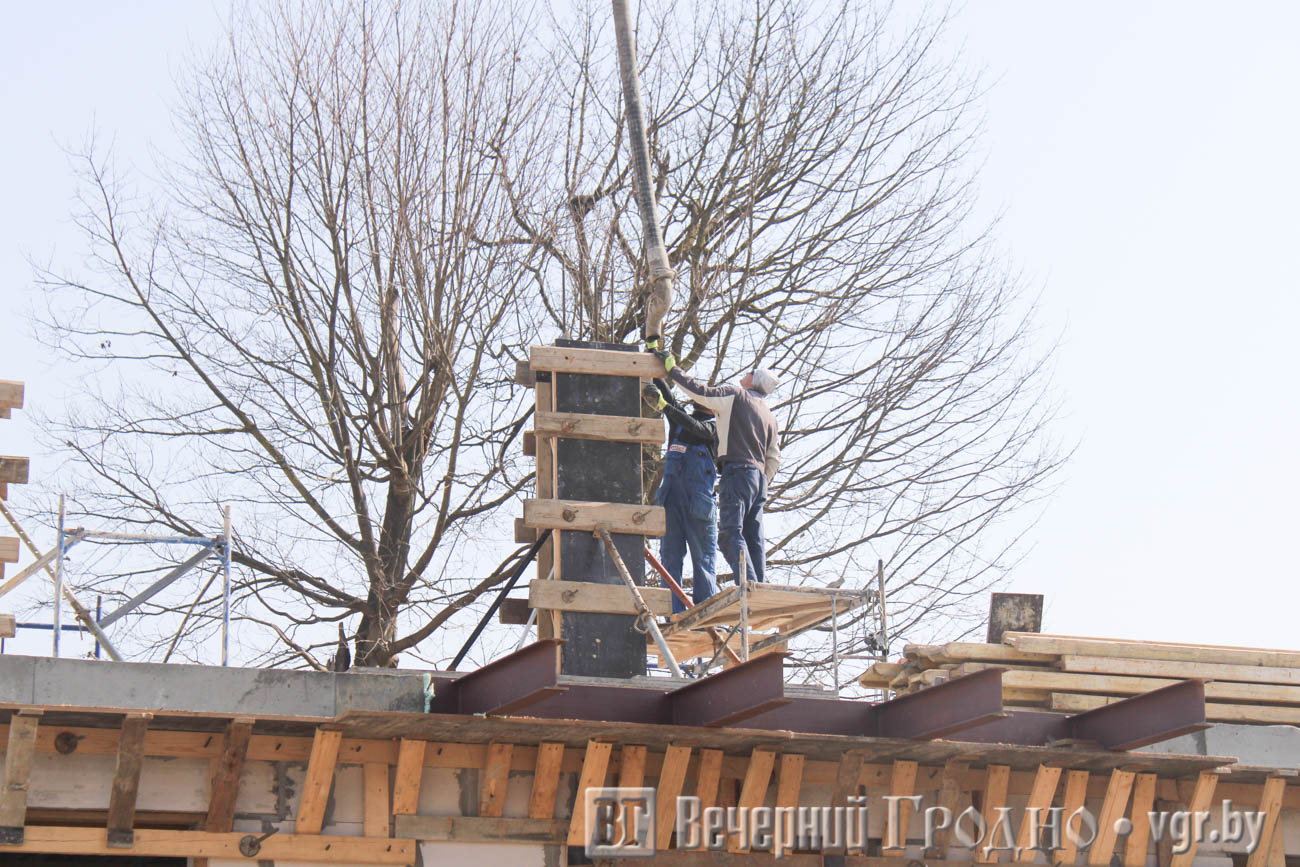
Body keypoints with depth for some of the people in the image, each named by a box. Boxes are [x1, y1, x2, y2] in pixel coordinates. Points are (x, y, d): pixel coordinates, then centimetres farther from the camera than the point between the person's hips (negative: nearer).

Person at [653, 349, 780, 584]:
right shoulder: (769, 415, 23)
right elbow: (774, 457, 25)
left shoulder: (735, 395, 1)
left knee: (730, 534, -14)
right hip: (759, 476, 8)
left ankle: (748, 585, -28)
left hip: (738, 471, -8)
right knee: (753, 540, 6)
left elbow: (701, 392, -5)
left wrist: (672, 368, 4)